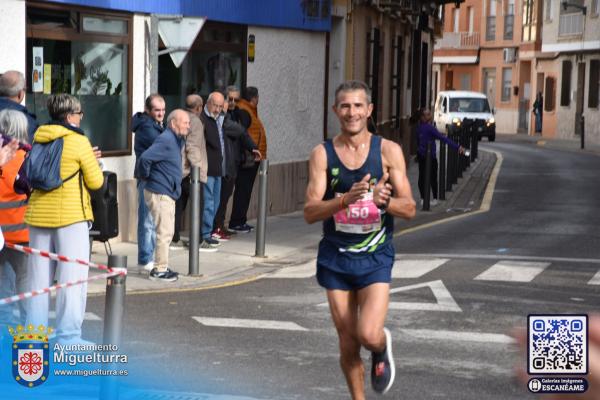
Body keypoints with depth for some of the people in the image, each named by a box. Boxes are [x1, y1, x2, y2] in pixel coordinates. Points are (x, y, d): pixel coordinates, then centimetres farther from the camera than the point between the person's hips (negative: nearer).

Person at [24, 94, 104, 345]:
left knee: (39, 275, 12)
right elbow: (96, 182, -8)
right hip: (70, 216, -6)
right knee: (72, 276, -1)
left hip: (39, 215, 6)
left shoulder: (38, 140, 8)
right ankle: (68, 335, -3)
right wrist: (93, 164, 14)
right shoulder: (79, 142, -9)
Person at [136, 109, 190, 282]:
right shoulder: (166, 140, -19)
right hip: (159, 193, -10)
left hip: (167, 193, 10)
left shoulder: (175, 140, 13)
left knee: (166, 232, 15)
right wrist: (145, 176, -14)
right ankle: (159, 270, -1)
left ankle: (162, 267, 22)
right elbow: (145, 158, -29)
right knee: (164, 232, -6)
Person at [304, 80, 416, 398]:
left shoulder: (388, 151, -3)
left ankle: (382, 347, 21)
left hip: (375, 256, -1)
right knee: (347, 342, 7)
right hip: (336, 257, 1)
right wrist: (346, 199, -29)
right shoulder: (322, 154, -2)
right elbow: (310, 212, -11)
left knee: (369, 335, -16)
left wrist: (383, 201, -26)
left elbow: (409, 208, -4)